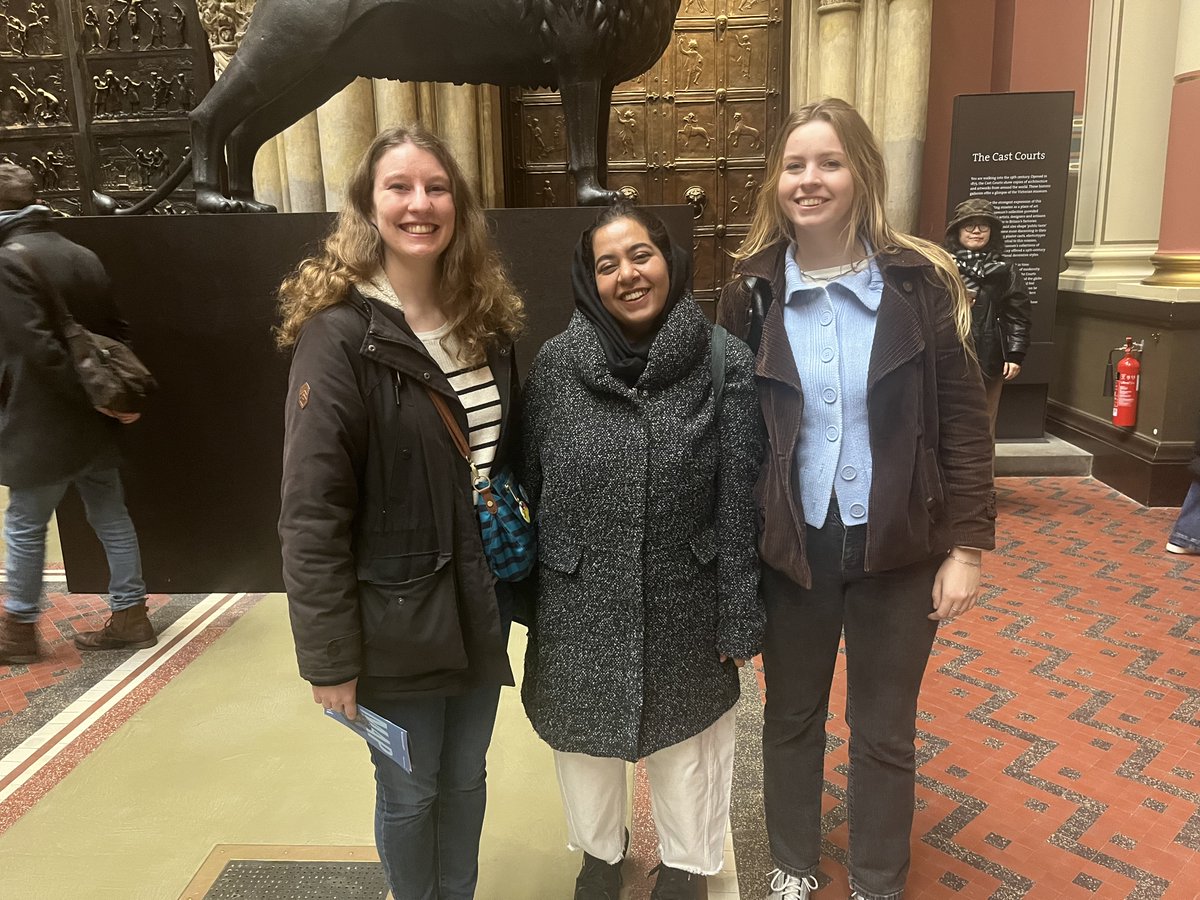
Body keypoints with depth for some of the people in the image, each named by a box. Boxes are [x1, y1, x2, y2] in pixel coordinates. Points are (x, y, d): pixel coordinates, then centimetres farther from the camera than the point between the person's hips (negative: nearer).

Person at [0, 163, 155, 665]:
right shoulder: (83, 256, 8)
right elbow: (116, 332, 9)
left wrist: (91, 397, -15)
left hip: (43, 426, -7)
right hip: (95, 423, 7)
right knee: (111, 518, 12)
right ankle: (129, 618, 19)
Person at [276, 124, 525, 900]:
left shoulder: (486, 321, 3)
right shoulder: (339, 334, -16)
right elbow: (312, 511, -17)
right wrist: (329, 656, -15)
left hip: (481, 607, 5)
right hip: (397, 620, -5)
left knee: (466, 778, 22)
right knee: (409, 792, 15)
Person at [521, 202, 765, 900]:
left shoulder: (726, 364, -11)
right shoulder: (555, 365, -8)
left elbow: (740, 503, -8)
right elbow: (529, 488, -1)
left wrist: (739, 622, -5)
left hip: (683, 608, -1)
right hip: (580, 609, 2)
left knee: (684, 742, 20)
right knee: (586, 739, 22)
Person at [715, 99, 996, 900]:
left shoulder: (919, 283, -7)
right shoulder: (752, 293, -3)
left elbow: (964, 420, -4)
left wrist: (966, 546, -7)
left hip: (898, 546, -1)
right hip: (790, 546, 1)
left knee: (884, 732, 15)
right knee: (790, 720, 18)